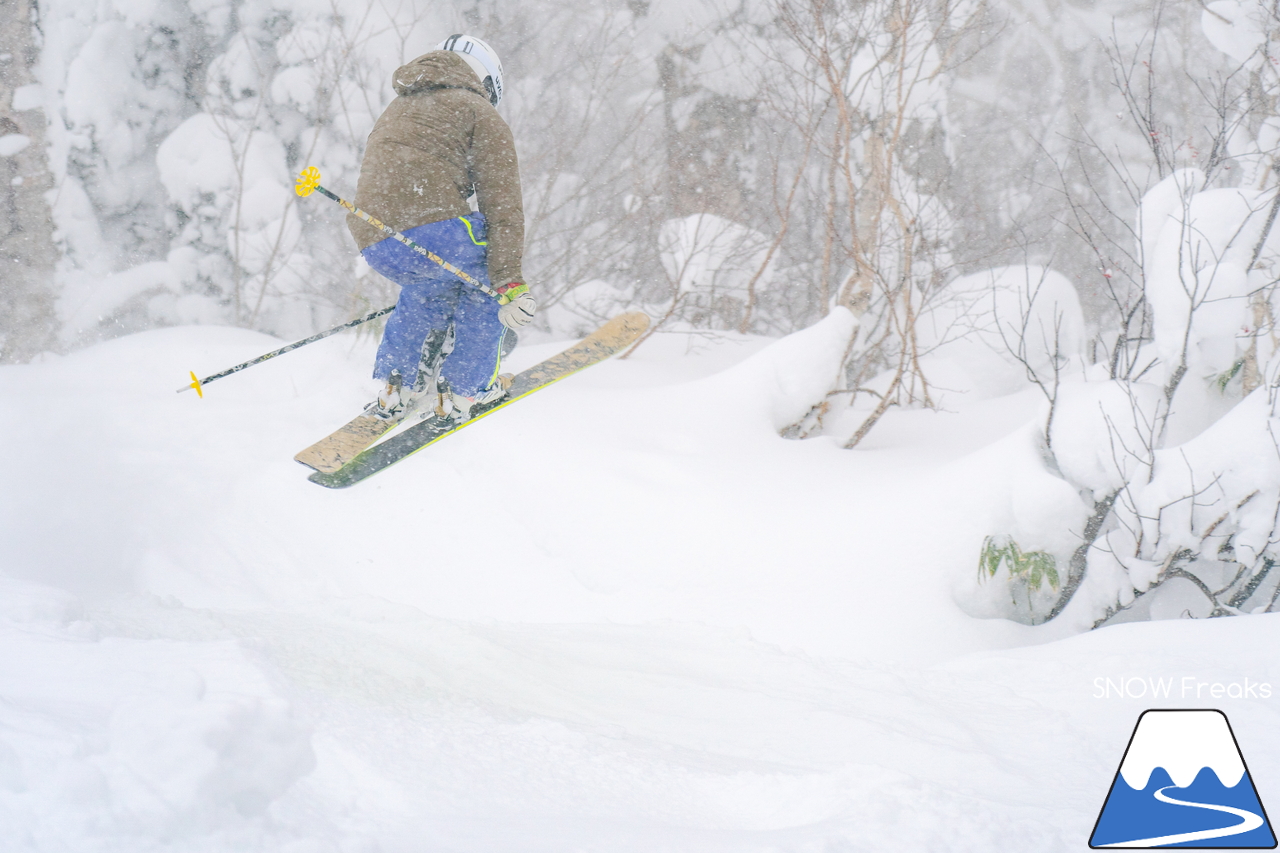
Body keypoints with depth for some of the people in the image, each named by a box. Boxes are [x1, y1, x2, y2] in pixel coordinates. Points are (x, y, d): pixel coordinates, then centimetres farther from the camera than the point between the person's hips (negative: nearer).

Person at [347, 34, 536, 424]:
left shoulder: (395, 111, 34)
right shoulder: (480, 114, 12)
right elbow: (501, 202, 2)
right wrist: (510, 282, -3)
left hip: (375, 245, 7)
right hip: (433, 227, -7)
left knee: (431, 284, 35)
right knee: (488, 273, 22)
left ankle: (396, 387, 26)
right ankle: (464, 390, 17)